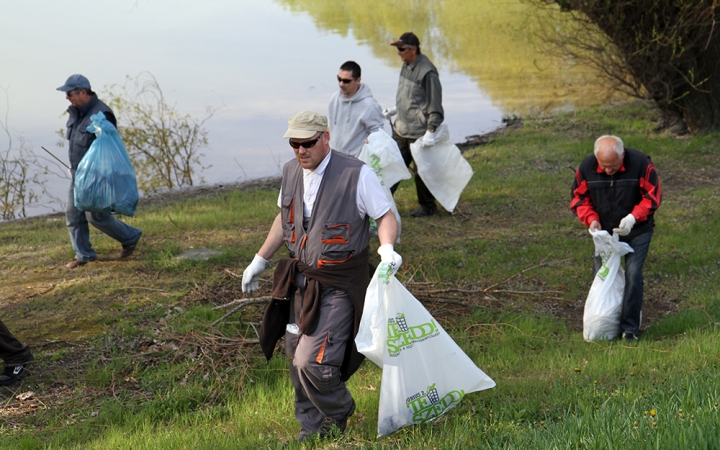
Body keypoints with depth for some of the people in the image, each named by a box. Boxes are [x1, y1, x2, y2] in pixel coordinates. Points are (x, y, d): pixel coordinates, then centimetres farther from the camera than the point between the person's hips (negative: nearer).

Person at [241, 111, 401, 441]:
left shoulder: (356, 174, -14)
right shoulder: (291, 172, 6)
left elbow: (386, 216, -8)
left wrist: (386, 248, -28)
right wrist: (259, 261, 25)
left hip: (337, 286, -7)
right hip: (300, 282, 7)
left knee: (313, 362, -13)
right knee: (297, 360, 12)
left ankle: (338, 415, 18)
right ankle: (311, 428, 32)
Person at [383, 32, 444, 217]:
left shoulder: (427, 72, -20)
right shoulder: (406, 65, 8)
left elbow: (435, 105, -19)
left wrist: (430, 132, -21)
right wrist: (394, 109, 21)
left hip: (418, 132, -8)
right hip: (401, 129, 8)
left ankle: (428, 206, 21)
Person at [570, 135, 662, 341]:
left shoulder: (640, 164, -19)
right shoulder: (586, 167, -12)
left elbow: (653, 196, -12)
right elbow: (579, 198, 1)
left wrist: (633, 218, -25)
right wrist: (591, 219, -17)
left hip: (636, 231, -3)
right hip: (604, 231, 3)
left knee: (633, 274, -11)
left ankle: (630, 328, -2)